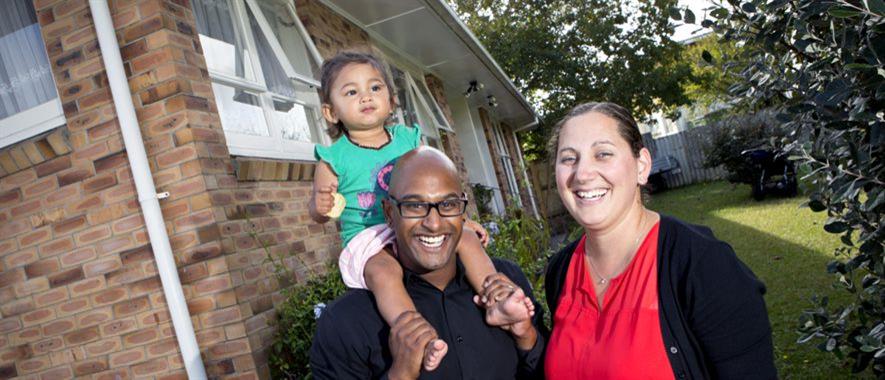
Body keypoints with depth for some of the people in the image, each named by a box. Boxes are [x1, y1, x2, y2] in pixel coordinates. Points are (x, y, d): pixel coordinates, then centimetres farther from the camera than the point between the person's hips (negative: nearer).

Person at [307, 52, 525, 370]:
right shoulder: (334, 158, -2)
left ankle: (497, 302, -7)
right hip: (368, 239, -4)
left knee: (467, 239, -10)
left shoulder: (409, 139, 8)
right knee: (384, 271, -35)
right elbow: (317, 213, 3)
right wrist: (321, 206, -21)